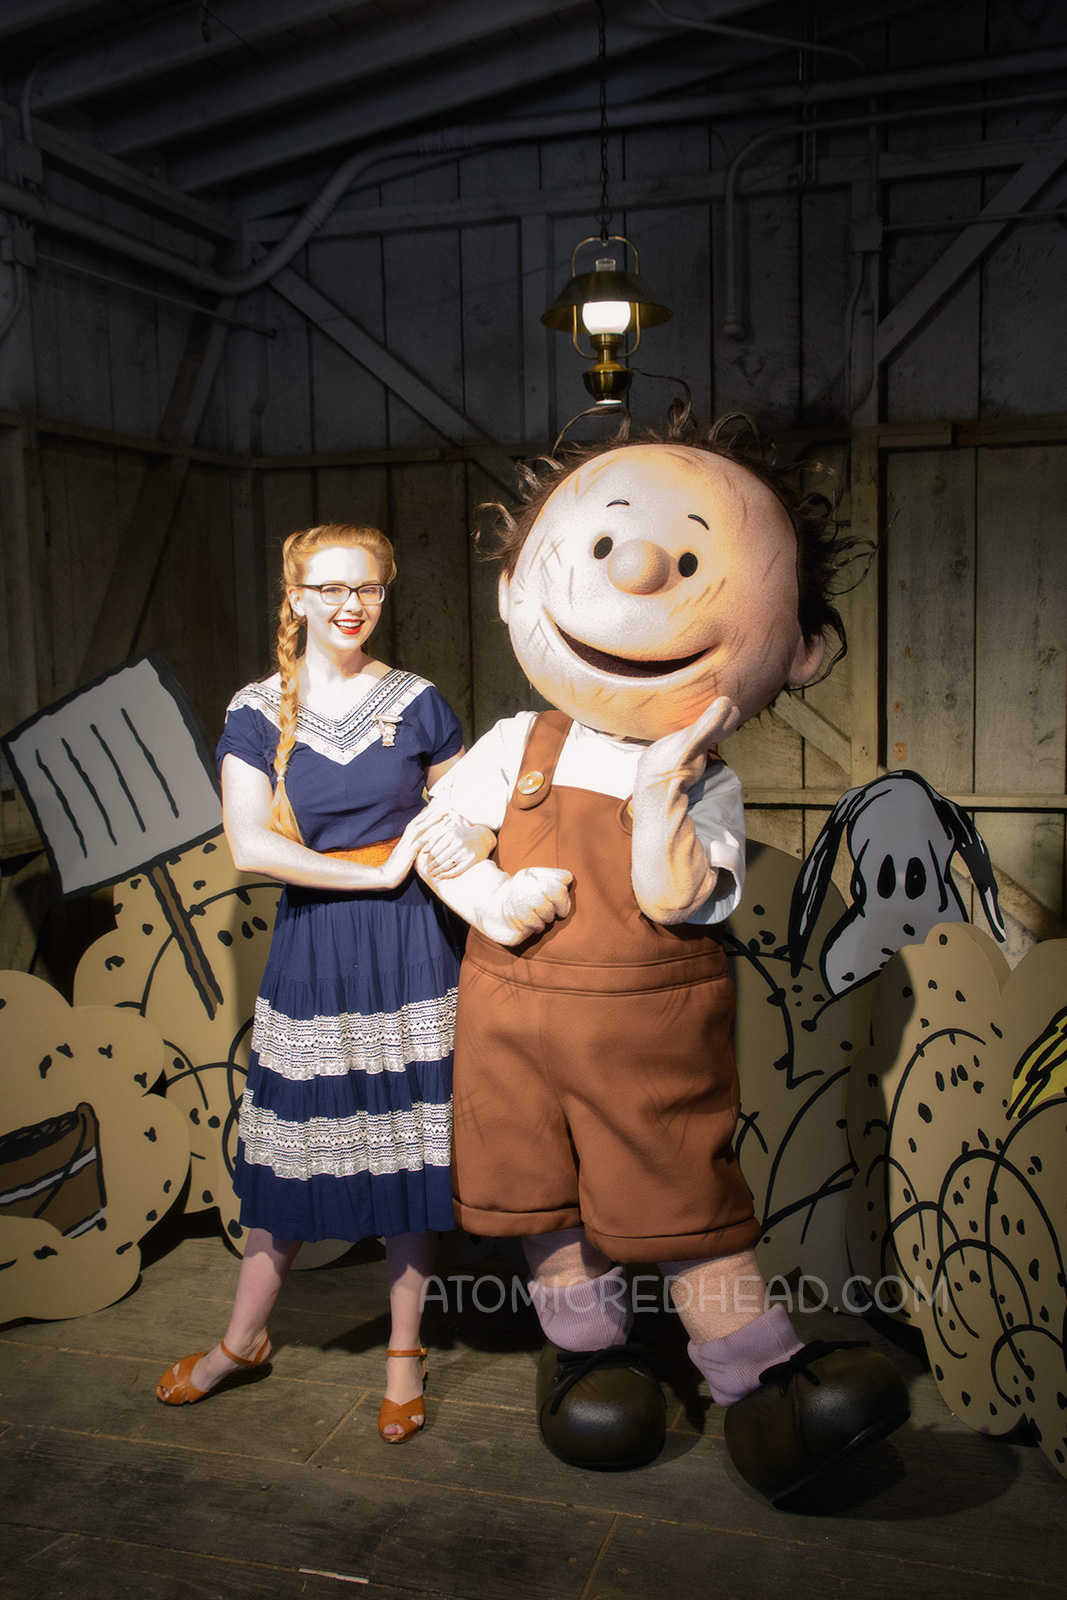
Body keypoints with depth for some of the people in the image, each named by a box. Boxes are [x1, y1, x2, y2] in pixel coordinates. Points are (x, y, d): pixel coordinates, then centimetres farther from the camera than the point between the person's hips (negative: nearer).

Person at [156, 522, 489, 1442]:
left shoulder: (418, 703, 3)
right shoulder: (259, 713, 0)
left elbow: (469, 810, 11)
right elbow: (249, 846, -11)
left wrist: (471, 840, -13)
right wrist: (379, 869, -13)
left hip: (411, 953, 0)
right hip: (312, 952, 0)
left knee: (411, 1150, 6)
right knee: (293, 1150, 9)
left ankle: (405, 1351, 25)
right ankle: (244, 1341, 31)